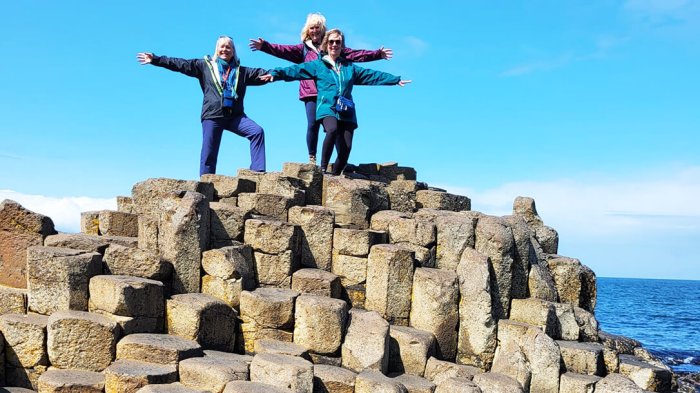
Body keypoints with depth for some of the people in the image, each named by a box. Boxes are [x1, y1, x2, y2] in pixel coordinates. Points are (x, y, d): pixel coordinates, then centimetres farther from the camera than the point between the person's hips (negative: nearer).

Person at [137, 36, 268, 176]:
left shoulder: (241, 72, 16)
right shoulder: (205, 65, 11)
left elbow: (262, 74, 12)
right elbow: (180, 64, 7)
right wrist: (155, 59, 1)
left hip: (235, 116, 2)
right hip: (212, 116, -2)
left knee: (257, 131, -20)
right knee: (208, 154, -3)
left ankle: (258, 172, -22)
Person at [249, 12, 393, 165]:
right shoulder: (304, 48, 15)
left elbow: (355, 54, 14)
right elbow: (284, 51, 2)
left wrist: (378, 54, 6)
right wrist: (264, 46, -12)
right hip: (311, 93, -1)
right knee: (313, 124, -13)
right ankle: (312, 158, 0)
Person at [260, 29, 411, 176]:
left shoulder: (350, 67, 23)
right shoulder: (317, 65, 12)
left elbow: (373, 75, 26)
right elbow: (295, 70, 1)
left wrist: (396, 80, 27)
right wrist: (275, 73, -14)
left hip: (346, 113, 4)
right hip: (327, 109, -4)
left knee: (346, 148, -11)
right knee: (332, 129, -36)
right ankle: (323, 168, -27)